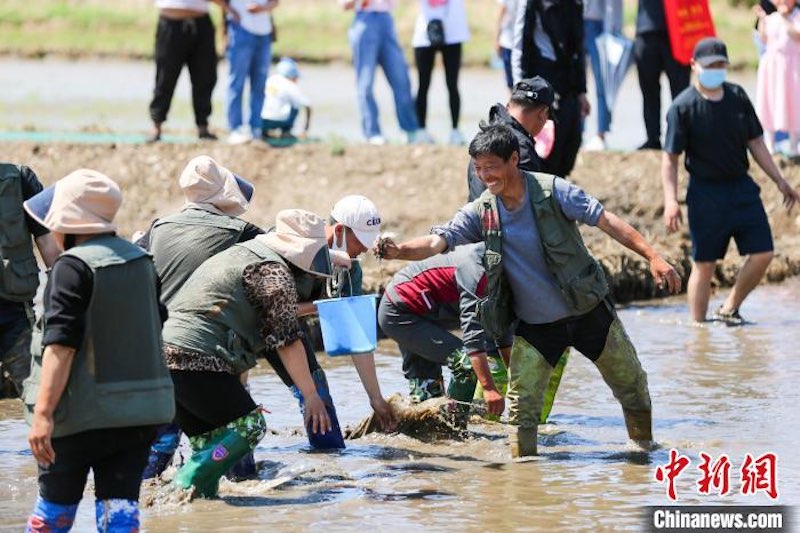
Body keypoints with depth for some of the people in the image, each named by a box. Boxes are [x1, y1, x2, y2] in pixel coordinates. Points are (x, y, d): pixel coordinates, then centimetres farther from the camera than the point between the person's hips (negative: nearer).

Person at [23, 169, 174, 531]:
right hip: (141, 408, 6)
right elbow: (158, 327, 19)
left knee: (55, 502, 11)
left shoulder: (73, 267, -13)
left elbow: (60, 344, -20)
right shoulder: (140, 260, 9)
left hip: (83, 411, -6)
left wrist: (43, 412, -23)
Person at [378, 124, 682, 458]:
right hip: (535, 326, 1)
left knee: (633, 387, 13)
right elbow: (437, 241, -18)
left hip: (588, 312, -1)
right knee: (521, 407, -9)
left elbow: (607, 222, -15)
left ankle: (645, 447, 36)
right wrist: (399, 251, -39)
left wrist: (653, 257, -22)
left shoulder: (553, 191, -16)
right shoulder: (480, 213, -8)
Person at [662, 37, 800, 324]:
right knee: (704, 264, 0)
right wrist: (671, 201, -20)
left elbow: (755, 142, 13)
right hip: (705, 192, -5)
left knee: (762, 254, 0)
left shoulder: (738, 96, 5)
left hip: (742, 187, 5)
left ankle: (729, 309, 17)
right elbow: (670, 159, -10)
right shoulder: (682, 107, -10)